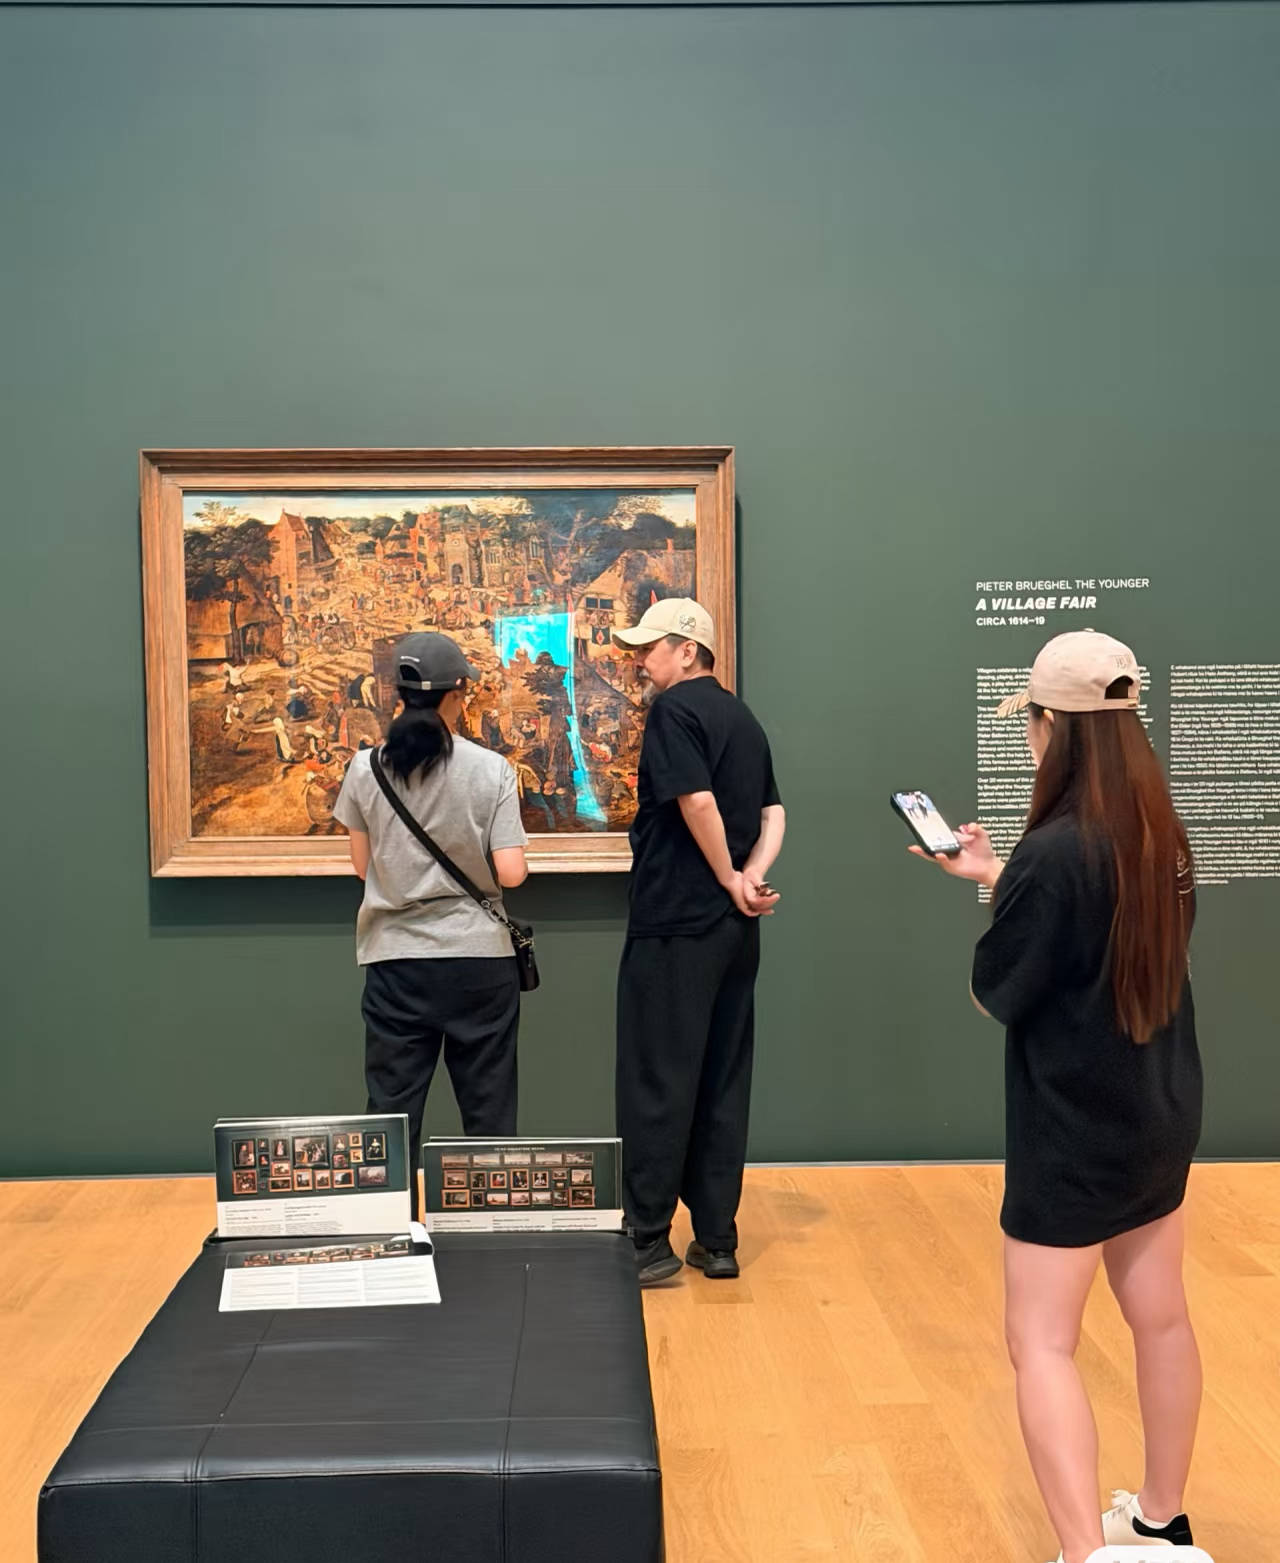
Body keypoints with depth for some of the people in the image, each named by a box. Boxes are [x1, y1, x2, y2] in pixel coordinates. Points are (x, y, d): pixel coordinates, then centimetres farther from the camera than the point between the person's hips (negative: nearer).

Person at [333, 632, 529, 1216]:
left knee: (392, 1111, 9)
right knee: (488, 1109, 10)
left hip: (395, 959, 2)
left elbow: (362, 865, 5)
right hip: (479, 956, -1)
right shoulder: (490, 769, -8)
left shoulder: (365, 768, -2)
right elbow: (510, 874, -10)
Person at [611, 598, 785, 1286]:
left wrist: (730, 880, -8)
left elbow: (697, 800, -20)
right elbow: (772, 812, 11)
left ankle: (649, 1241, 7)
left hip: (675, 921, -8)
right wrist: (752, 877, -3)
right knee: (722, 1083, 10)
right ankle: (716, 1240, 17)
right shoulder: (744, 718, 14)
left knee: (656, 1082, 1)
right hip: (735, 928, 8)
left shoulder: (674, 708, -10)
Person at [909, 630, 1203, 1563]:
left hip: (1076, 1128, -8)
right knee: (1161, 1318, 20)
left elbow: (995, 995, -15)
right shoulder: (1164, 836, -1)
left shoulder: (1056, 850, -25)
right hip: (1162, 1115, 8)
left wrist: (997, 888, 0)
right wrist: (996, 877, 12)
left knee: (1043, 1342, 2)